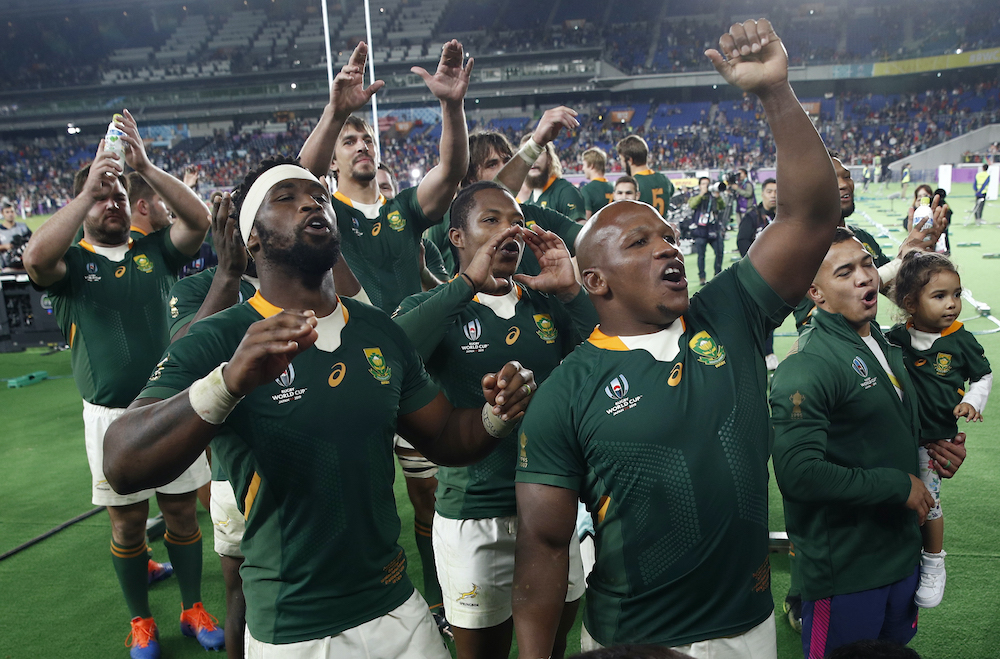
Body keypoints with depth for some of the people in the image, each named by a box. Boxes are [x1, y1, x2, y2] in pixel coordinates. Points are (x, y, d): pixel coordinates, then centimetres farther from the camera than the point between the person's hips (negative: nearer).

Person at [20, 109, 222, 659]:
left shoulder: (154, 251, 4)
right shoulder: (71, 262, -1)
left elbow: (198, 220, -13)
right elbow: (35, 259, -24)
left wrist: (144, 167, -20)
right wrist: (88, 189, -23)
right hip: (111, 417, -1)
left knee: (181, 511, 11)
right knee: (127, 523, 10)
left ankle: (193, 609, 28)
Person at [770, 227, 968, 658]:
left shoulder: (886, 347, 9)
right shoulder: (806, 365, -22)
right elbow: (798, 472, -31)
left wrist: (933, 449, 1)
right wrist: (899, 485, -22)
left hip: (900, 553, 9)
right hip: (843, 570, -8)